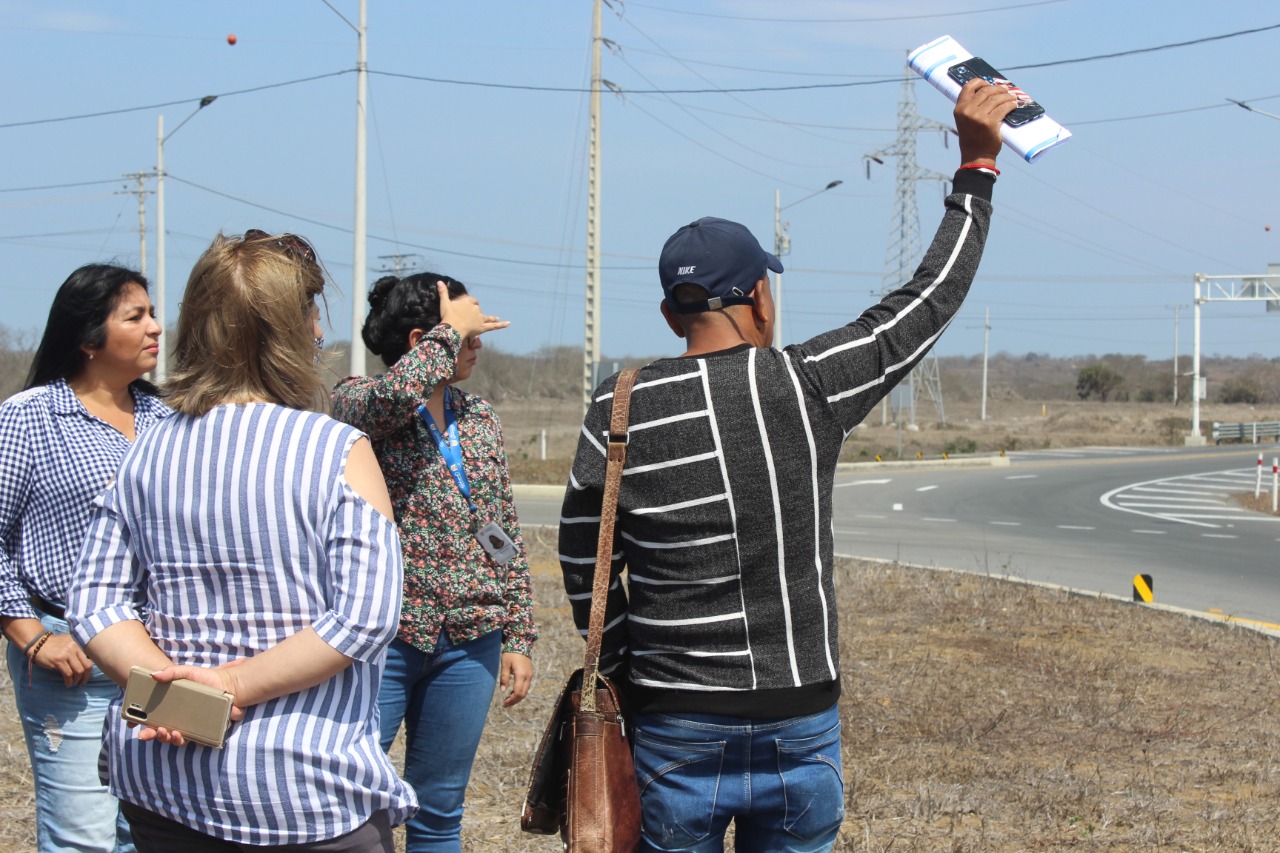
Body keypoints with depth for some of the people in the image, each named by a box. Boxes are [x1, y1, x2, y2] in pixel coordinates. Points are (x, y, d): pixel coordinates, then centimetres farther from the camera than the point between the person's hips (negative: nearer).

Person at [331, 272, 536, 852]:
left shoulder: (479, 419, 13)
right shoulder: (356, 401, -4)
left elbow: (508, 539, 15)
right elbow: (398, 394, -30)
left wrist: (518, 636, 10)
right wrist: (452, 329, -14)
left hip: (469, 643, 5)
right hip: (383, 637, -5)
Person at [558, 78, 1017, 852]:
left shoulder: (618, 414, -5)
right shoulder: (811, 388, -7)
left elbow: (585, 571, 1)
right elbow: (930, 301, 4)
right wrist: (977, 165, 13)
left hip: (677, 730, 0)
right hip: (801, 725, 0)